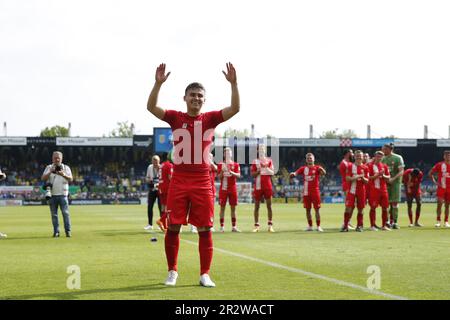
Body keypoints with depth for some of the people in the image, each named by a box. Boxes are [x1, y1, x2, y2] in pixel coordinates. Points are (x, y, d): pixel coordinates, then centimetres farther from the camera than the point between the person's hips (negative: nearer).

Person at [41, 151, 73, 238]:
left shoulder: (66, 168, 11)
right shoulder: (49, 168, 13)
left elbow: (71, 179, 1)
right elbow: (43, 178, 0)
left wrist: (64, 175, -16)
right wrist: (50, 172, -14)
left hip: (63, 194, -1)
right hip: (52, 195, 1)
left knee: (65, 213, -8)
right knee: (54, 214, 2)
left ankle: (68, 231, -6)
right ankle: (56, 232, 5)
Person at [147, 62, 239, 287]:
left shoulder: (210, 119, 4)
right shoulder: (175, 118, 3)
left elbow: (235, 108, -8)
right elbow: (151, 107, -9)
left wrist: (233, 84, -19)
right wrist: (158, 83, -21)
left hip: (202, 182, 0)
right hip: (179, 181, 0)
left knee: (204, 229, 2)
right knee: (173, 228, 2)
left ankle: (204, 274, 11)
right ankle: (172, 271, 17)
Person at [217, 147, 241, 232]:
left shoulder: (236, 165, 7)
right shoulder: (221, 165, 4)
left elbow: (238, 175, -5)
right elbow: (219, 177, 0)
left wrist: (232, 172, -22)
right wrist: (222, 171, -17)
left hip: (233, 188, 2)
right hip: (223, 188, -1)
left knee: (233, 208, 3)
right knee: (222, 207, -2)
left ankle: (234, 227, 5)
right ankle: (222, 227, -1)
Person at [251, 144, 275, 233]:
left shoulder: (269, 160, 8)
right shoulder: (255, 161, 3)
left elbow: (272, 173, 1)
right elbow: (252, 174, -2)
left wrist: (266, 167, -13)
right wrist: (259, 170, -16)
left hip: (267, 186, 1)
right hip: (258, 186, -1)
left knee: (269, 205, -1)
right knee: (257, 206, 2)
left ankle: (270, 225, 3)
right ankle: (256, 225, 6)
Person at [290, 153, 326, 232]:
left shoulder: (317, 168, 0)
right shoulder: (303, 168, 8)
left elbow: (324, 173, -17)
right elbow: (296, 173, -3)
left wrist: (322, 170, -40)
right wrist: (293, 174, -27)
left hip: (315, 191, -3)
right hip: (306, 192, 3)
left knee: (317, 209, -2)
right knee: (308, 209, 6)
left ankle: (318, 226, 2)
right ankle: (310, 226, 15)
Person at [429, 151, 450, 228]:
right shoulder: (439, 165, -2)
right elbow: (430, 173, 4)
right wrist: (435, 182, -5)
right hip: (441, 187, -3)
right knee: (440, 204, -11)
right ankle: (438, 221, -6)